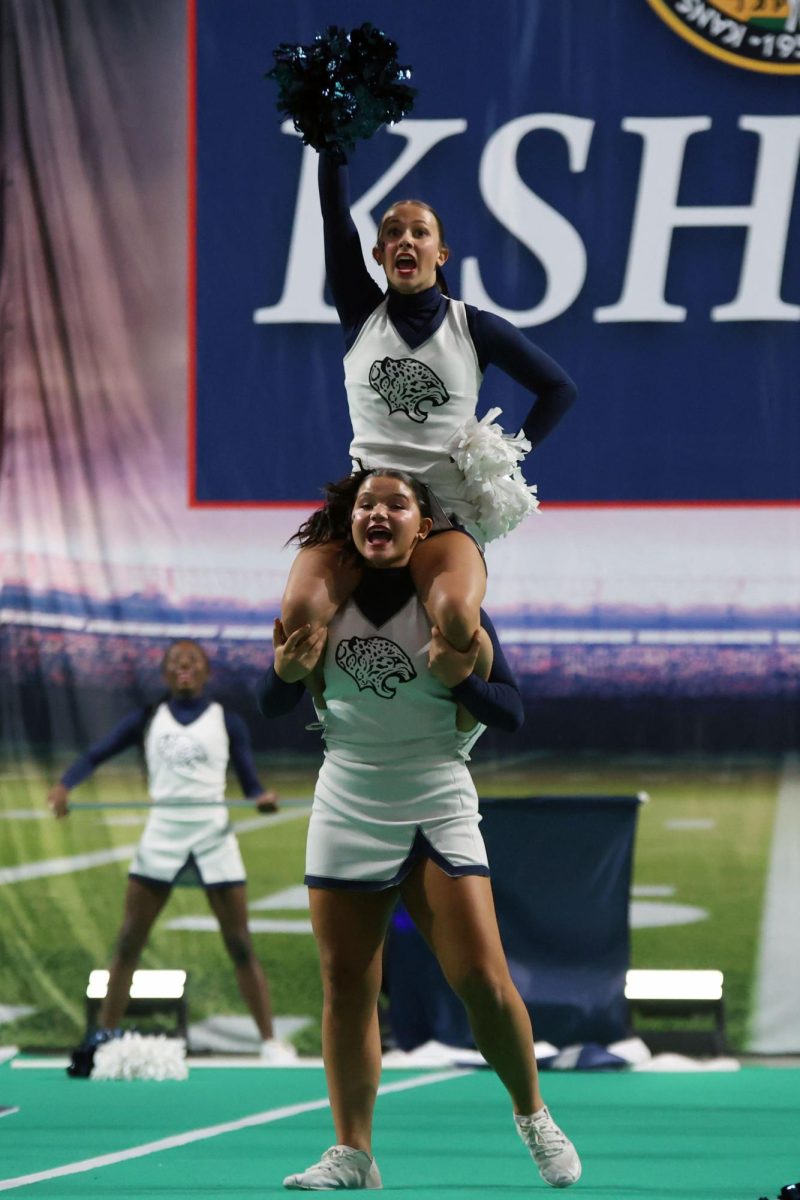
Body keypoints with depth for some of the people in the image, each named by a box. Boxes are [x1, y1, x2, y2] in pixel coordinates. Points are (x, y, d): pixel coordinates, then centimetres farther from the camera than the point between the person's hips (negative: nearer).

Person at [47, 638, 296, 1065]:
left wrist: (263, 798, -20)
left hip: (213, 833, -1)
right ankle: (104, 1034, 9)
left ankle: (269, 1040, 1)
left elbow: (249, 782, 3)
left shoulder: (226, 721, 7)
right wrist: (65, 784, -17)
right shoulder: (147, 720, 9)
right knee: (129, 941, 1)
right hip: (162, 832, 1)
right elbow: (95, 755, 2)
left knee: (239, 943, -3)